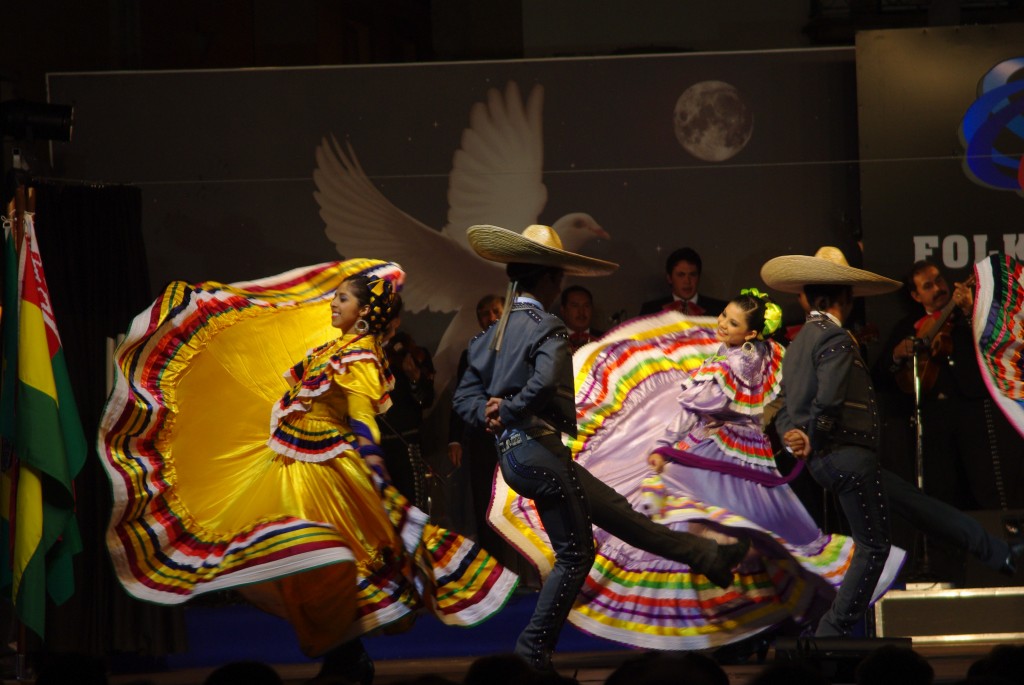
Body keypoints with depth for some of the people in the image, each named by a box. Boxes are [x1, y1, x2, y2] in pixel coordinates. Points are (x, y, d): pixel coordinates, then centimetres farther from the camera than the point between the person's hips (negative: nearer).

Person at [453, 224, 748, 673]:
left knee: (616, 513, 14)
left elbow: (465, 395, 12)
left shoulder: (494, 333, 13)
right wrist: (507, 411, -17)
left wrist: (489, 414, -6)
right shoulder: (546, 329, -13)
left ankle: (706, 556, 22)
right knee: (574, 553, 2)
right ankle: (534, 649, 5)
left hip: (511, 454, 9)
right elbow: (545, 384, -31)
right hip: (538, 450, -9)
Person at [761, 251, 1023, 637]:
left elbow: (786, 408, 15)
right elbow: (827, 402, -22)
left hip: (825, 460, 10)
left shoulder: (799, 343, 18)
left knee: (918, 506, 14)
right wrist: (813, 443, -8)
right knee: (872, 546, -1)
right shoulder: (835, 340, -13)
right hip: (847, 455, -10)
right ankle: (832, 634, 1)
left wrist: (794, 435, -4)